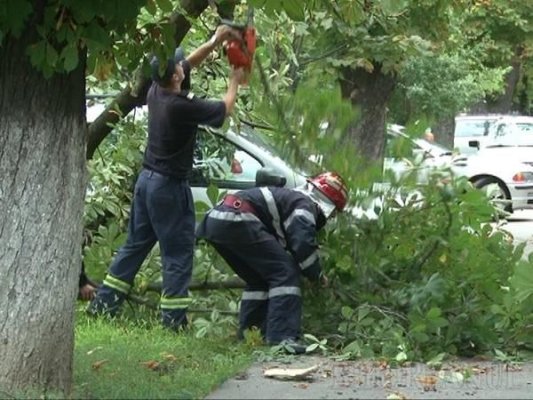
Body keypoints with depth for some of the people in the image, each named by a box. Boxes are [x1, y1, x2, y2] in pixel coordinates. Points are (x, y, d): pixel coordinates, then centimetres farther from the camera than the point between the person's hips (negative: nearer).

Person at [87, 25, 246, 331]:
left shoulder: (156, 90, 0)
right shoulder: (182, 106, -23)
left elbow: (187, 64, 16)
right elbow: (223, 110, -8)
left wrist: (214, 43, 6)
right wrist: (235, 81, 8)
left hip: (147, 179, 8)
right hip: (170, 187, -8)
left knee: (135, 245, 15)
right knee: (178, 254, -2)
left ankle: (102, 305, 16)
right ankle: (174, 320, -3)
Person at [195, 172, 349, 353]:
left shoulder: (291, 197, 31)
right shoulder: (305, 205, 3)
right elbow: (303, 244, -11)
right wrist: (317, 274, 4)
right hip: (237, 222, -10)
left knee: (259, 278, 24)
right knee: (285, 273, -8)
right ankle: (282, 337, -18)